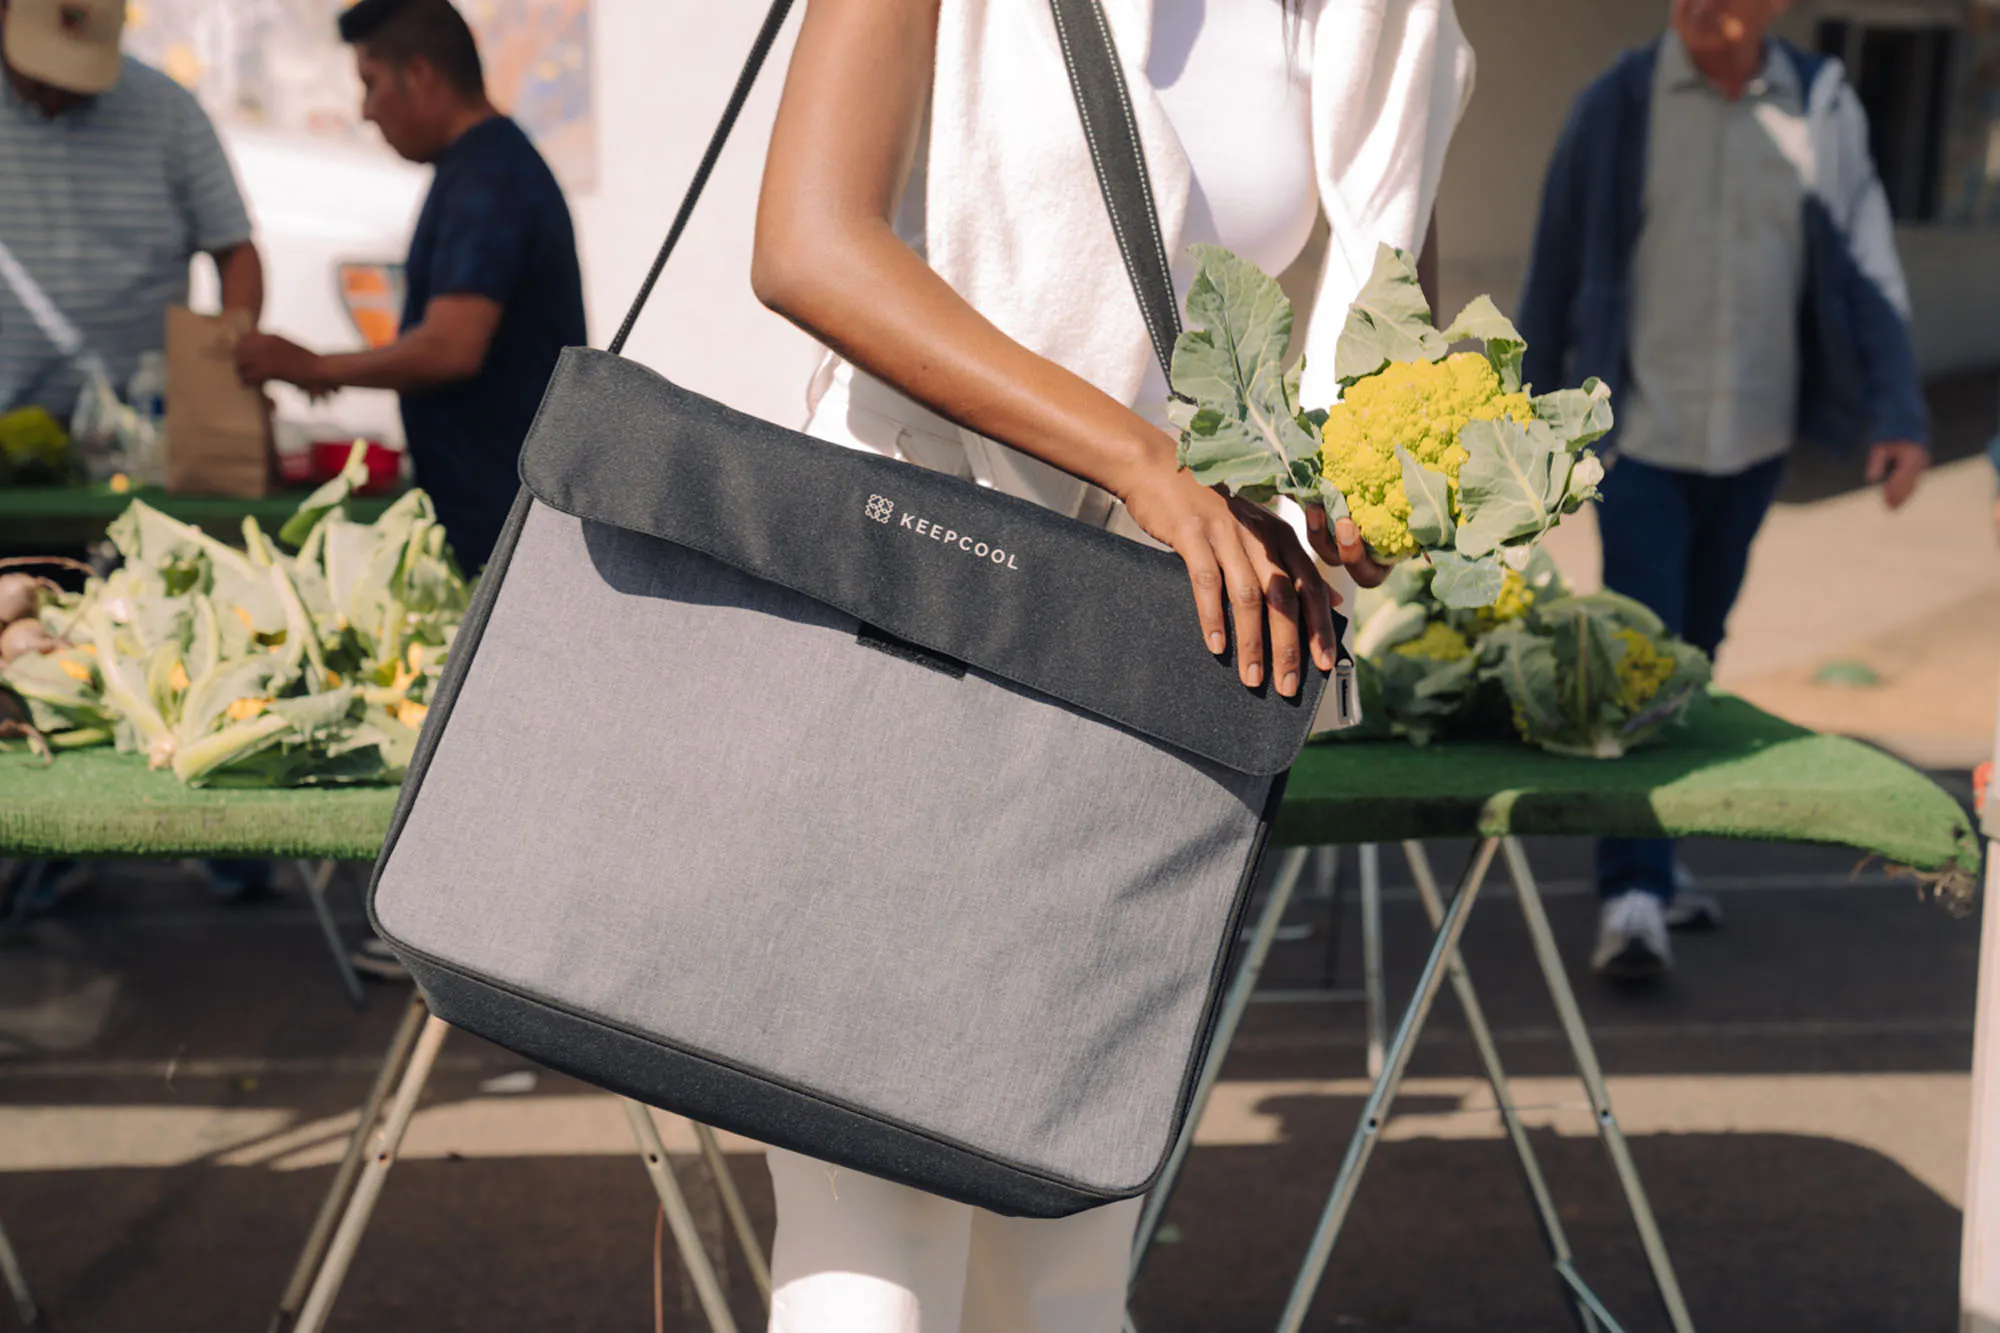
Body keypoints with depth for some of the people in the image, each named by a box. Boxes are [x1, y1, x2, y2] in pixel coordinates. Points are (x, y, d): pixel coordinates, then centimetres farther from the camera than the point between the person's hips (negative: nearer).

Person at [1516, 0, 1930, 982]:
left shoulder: (1821, 109, 1)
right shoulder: (1618, 107, -5)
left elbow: (1866, 263, 0)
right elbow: (1558, 265, 1)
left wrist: (1899, 413, -9)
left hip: (1755, 435, 3)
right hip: (1643, 435, -3)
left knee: (1696, 653, 14)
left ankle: (1656, 858, 27)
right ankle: (1632, 895, -7)